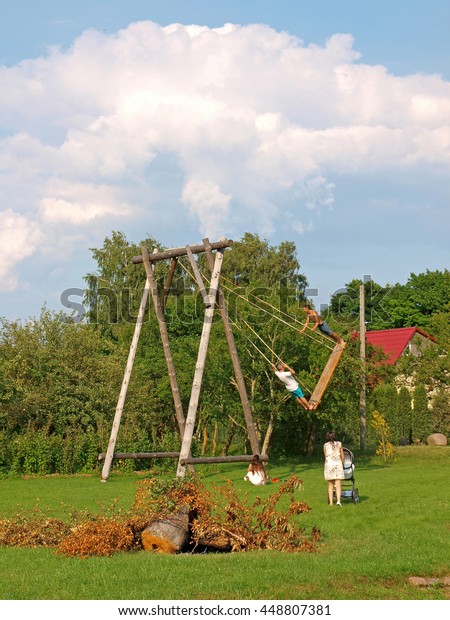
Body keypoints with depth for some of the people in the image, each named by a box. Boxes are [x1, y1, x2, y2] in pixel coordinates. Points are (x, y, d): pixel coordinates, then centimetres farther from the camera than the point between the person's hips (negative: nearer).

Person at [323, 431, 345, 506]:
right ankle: (338, 501, -21)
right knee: (338, 485, -5)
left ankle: (331, 502, 5)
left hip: (329, 463, 1)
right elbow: (342, 456, 14)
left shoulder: (325, 445, 11)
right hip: (338, 463, -1)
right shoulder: (339, 444, 11)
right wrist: (342, 465, 29)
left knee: (330, 484, 9)